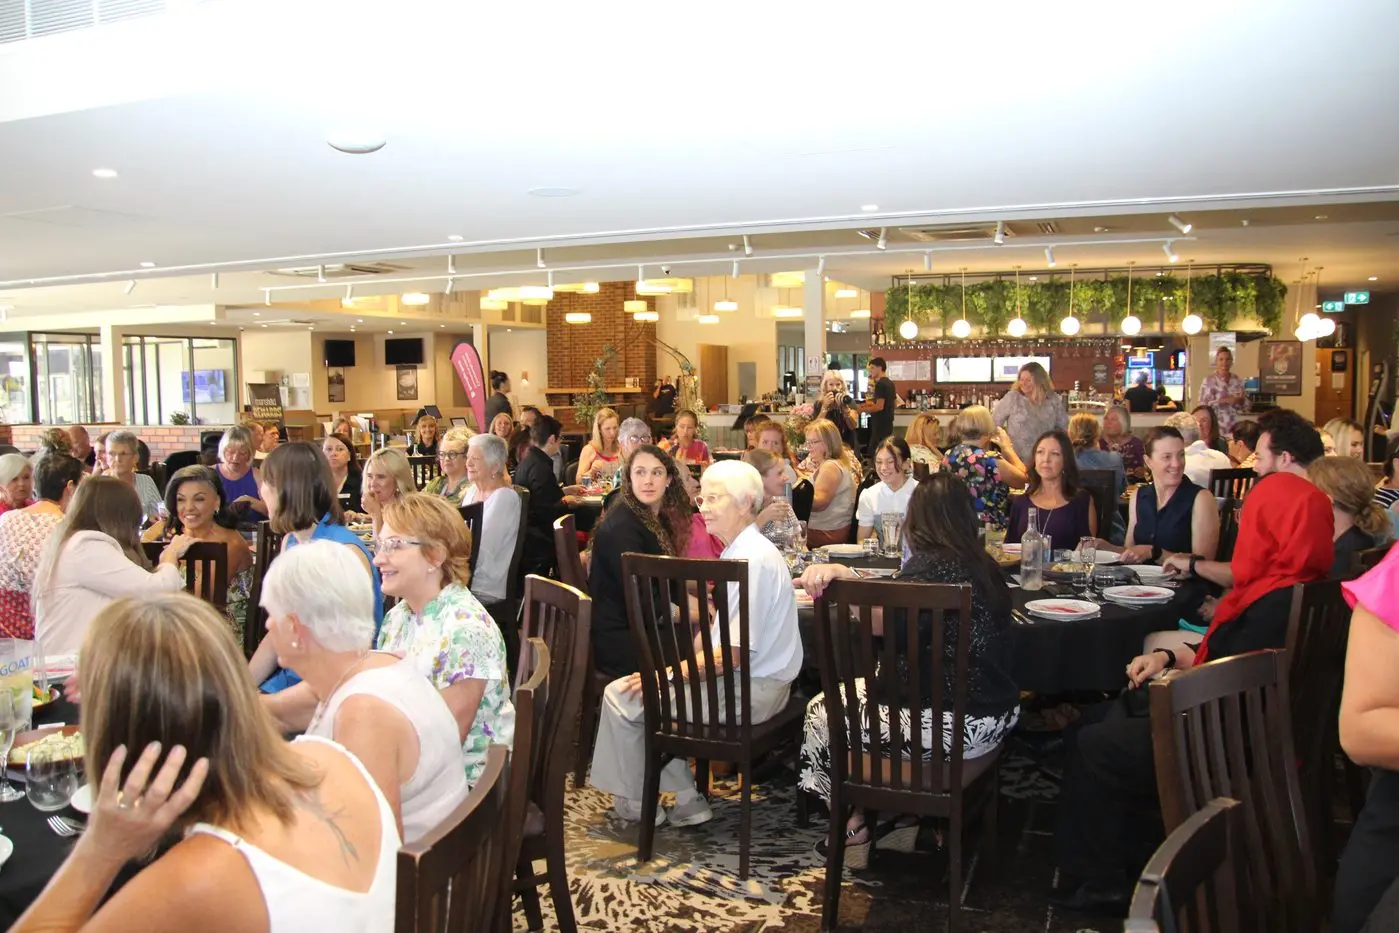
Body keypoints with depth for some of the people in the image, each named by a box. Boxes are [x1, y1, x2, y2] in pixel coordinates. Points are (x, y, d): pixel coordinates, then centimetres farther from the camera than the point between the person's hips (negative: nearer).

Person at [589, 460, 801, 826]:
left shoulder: (753, 560, -22)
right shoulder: (739, 551, 12)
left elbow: (732, 655, -24)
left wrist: (666, 674, -17)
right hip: (746, 677, 11)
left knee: (622, 695, -6)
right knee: (653, 692, 21)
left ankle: (635, 803, 13)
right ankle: (686, 800, 19)